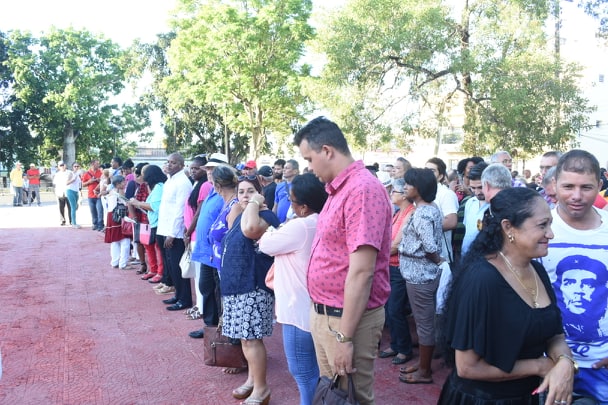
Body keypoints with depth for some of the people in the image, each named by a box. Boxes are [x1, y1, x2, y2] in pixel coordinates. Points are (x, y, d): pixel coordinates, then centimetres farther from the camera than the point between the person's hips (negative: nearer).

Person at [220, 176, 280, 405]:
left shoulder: (266, 216, -16)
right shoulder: (240, 216, 15)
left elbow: (249, 229, -37)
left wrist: (255, 203, -21)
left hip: (253, 285, -9)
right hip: (237, 284, 9)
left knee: (251, 338, -6)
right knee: (245, 337, 16)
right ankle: (252, 379, 29)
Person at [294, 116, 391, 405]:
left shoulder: (362, 190, -21)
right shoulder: (338, 189, 10)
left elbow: (361, 272, -25)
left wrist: (344, 336, -22)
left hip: (347, 319, -9)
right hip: (322, 314, 9)